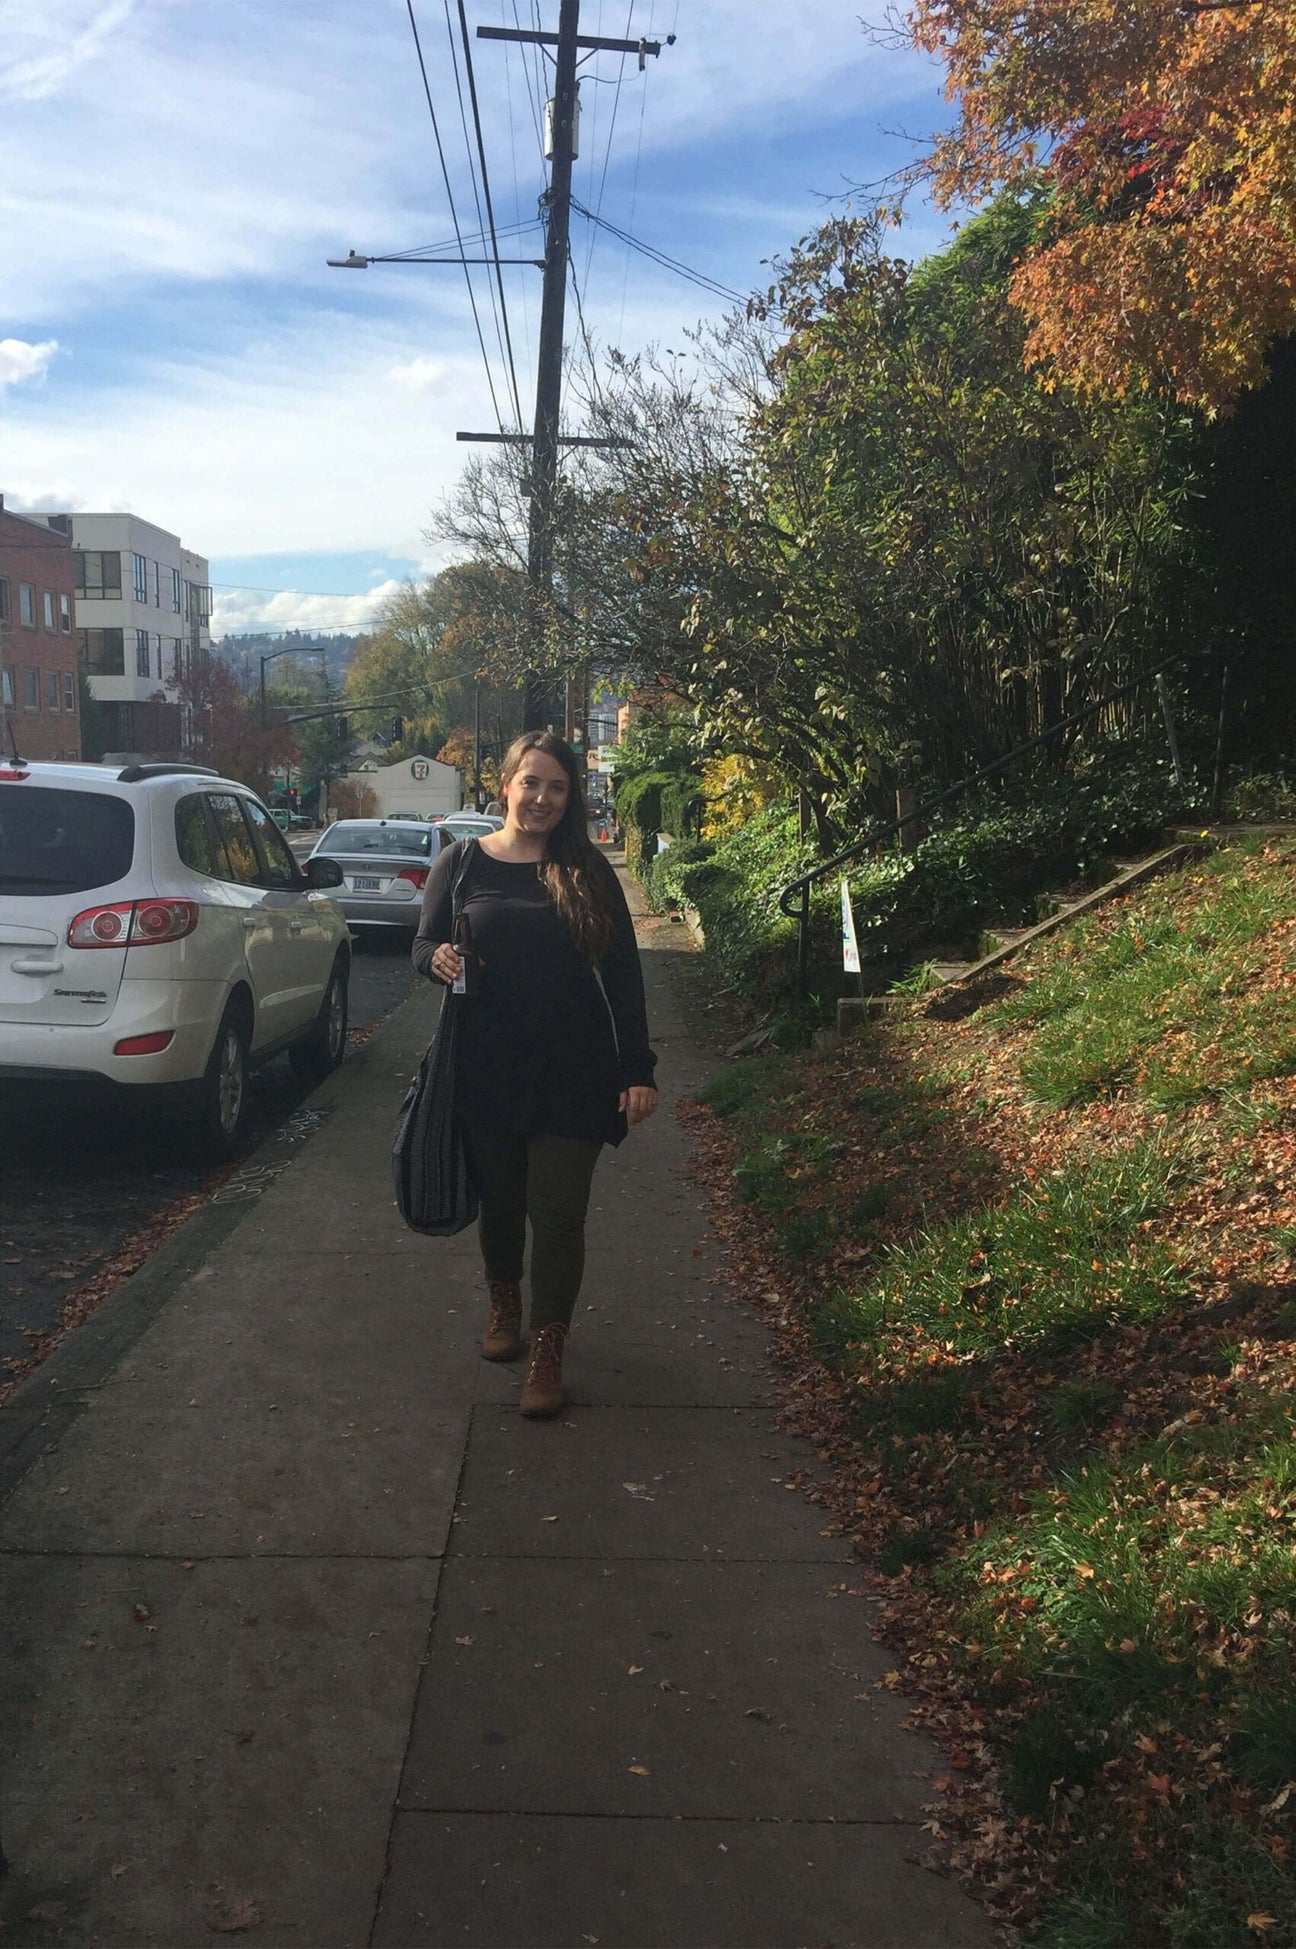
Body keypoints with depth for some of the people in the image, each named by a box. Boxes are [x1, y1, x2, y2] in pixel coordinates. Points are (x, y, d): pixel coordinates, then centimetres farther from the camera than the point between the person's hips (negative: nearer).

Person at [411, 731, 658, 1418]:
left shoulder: (587, 872, 1)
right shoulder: (464, 861, 2)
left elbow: (623, 976, 1)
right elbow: (423, 944, 8)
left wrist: (638, 1070, -4)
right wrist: (438, 957, -17)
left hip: (573, 1072, -1)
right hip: (487, 1069, 1)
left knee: (558, 1210, -1)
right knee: (499, 1199, 15)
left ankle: (547, 1349, 12)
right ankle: (504, 1304, 41)